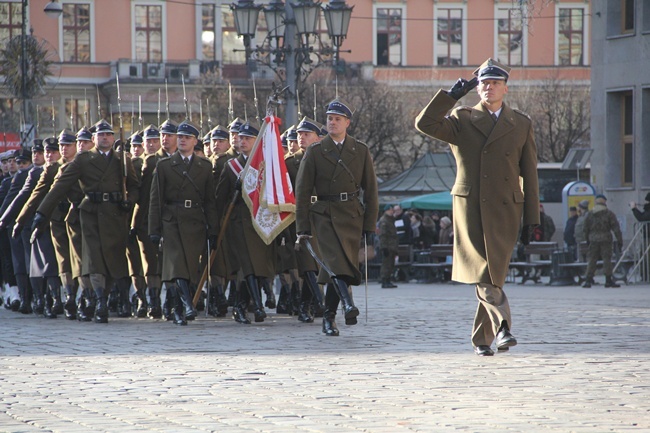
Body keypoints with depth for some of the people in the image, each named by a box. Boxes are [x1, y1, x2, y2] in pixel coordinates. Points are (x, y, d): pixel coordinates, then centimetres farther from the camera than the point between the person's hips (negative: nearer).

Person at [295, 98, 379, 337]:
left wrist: (370, 225, 4)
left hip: (351, 216, 2)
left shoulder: (361, 151, 9)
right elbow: (302, 190, 4)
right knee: (336, 261, -23)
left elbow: (370, 190, 10)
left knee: (336, 267, 0)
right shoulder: (315, 152, 5)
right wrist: (302, 226, -3)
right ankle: (348, 303, -42)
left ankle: (328, 319, 10)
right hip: (324, 216, -2)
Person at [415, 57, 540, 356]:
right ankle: (501, 326, -17)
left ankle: (482, 338, 10)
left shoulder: (521, 125, 11)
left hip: (504, 211, 1)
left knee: (493, 274, -1)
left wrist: (531, 219, 5)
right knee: (483, 274, -13)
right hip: (470, 208, -1)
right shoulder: (462, 119, 8)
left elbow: (529, 175, 10)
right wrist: (452, 95, -10)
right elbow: (425, 124, -9)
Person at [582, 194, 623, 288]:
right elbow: (616, 228, -4)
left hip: (593, 240, 2)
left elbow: (586, 229, 11)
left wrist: (587, 240, 22)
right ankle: (608, 280, 1)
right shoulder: (609, 214, -3)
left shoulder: (590, 214, 6)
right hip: (606, 240, -2)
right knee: (607, 259, 1)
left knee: (592, 260, 6)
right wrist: (620, 241, -1)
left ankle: (588, 280, 3)